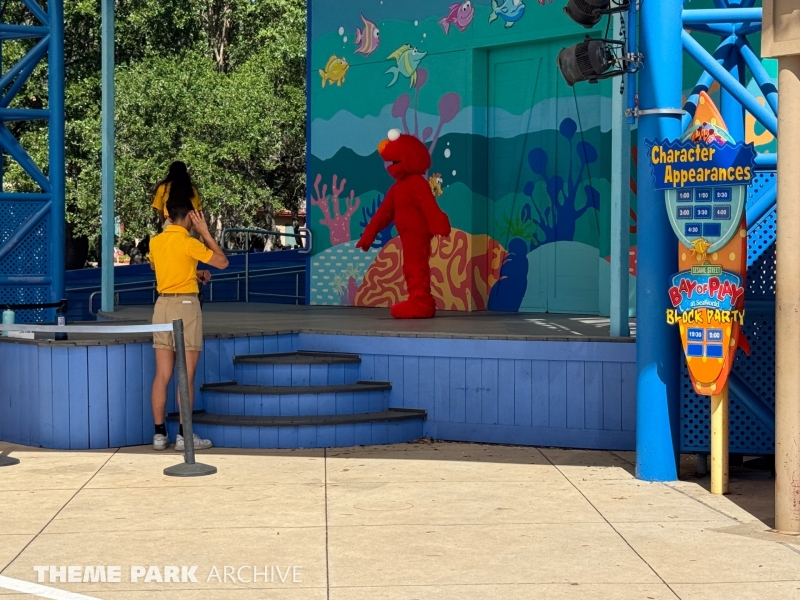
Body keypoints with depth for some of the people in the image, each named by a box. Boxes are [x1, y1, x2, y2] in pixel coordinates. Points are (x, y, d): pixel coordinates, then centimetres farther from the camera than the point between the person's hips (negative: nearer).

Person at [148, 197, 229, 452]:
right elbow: (222, 261, -5)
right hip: (185, 305, -6)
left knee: (162, 375, 7)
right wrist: (205, 232, -1)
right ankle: (184, 435, -1)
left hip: (162, 305, 6)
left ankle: (159, 434, 8)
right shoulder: (188, 242, -12)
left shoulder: (155, 242, 7)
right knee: (186, 376, -2)